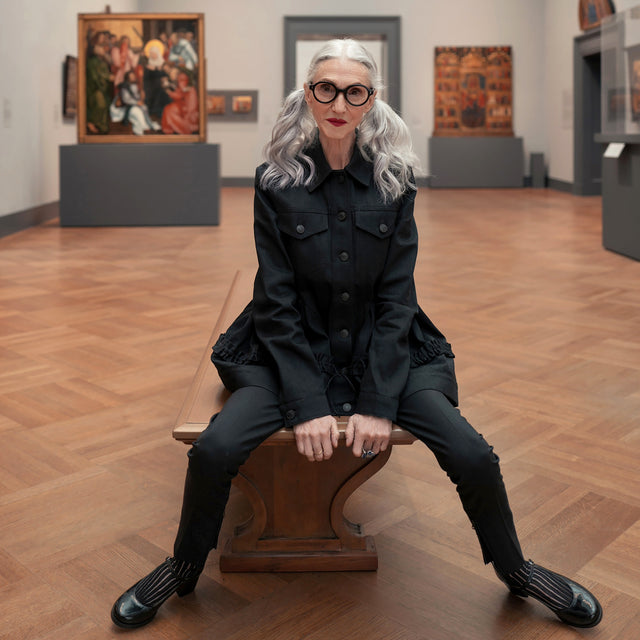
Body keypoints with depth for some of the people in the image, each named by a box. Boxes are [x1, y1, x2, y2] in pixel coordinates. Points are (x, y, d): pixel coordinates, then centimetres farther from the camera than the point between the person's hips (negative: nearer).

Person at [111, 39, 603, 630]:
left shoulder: (394, 181, -3)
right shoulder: (277, 182, -6)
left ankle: (516, 572, 17)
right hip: (291, 352, -1)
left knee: (474, 458, -15)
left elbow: (396, 299, -5)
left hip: (383, 352, 1)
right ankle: (183, 571, 9)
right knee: (213, 452, -24)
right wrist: (307, 403, -17)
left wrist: (379, 402, -14)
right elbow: (278, 304, -8)